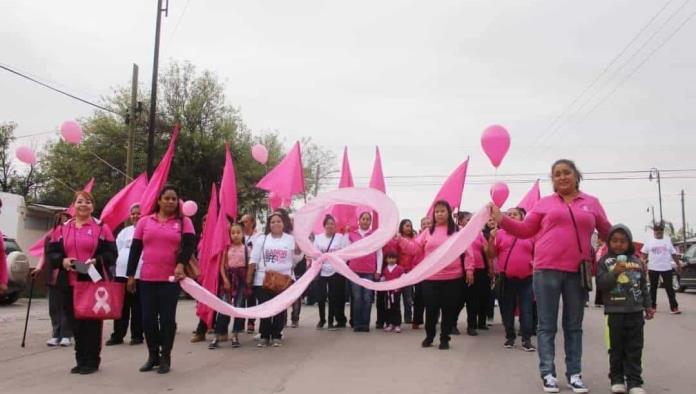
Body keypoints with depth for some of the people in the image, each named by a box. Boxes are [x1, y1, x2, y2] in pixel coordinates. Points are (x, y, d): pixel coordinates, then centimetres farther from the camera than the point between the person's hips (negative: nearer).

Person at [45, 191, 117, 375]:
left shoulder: (102, 228, 2)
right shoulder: (62, 229, 11)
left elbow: (111, 253, -1)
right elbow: (51, 253, 11)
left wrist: (97, 261, -18)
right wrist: (62, 261, -9)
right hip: (70, 283, 3)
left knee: (93, 322, 0)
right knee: (76, 323, 9)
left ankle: (92, 361, 10)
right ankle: (81, 360, 20)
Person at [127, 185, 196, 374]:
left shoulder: (184, 222, 3)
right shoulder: (145, 221, 7)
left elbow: (189, 244, -8)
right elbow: (135, 249, 9)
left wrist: (181, 264, -26)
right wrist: (131, 275, 6)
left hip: (171, 279, -2)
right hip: (147, 279, 2)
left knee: (167, 318, 3)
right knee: (148, 318, 7)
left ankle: (165, 357, 17)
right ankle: (153, 355, 24)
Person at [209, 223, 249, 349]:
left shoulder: (246, 249, 2)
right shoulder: (227, 248, 6)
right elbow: (222, 266, 3)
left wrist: (248, 282, -6)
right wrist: (225, 280, -9)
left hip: (241, 279, -1)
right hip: (228, 278, 1)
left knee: (239, 307, 3)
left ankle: (235, 336, 12)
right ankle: (218, 336, -1)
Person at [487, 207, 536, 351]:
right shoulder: (500, 234, 4)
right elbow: (491, 255, 3)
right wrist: (492, 239, -10)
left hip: (526, 278, 0)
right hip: (506, 278, 0)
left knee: (526, 309, 2)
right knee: (507, 309, 8)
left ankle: (527, 339, 6)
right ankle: (510, 337, 20)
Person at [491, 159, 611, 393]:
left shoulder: (591, 203, 10)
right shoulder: (545, 203, 7)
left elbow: (608, 232, 17)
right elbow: (525, 231, 7)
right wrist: (501, 219, -3)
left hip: (578, 272, 1)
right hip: (547, 270, -1)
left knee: (574, 326, 11)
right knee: (547, 325, 3)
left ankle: (574, 374, 20)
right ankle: (548, 374, 11)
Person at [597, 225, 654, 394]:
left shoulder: (637, 262, 9)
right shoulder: (605, 262, -2)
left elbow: (643, 286, 15)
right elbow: (600, 284, -11)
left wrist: (648, 306, 14)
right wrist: (614, 272, -23)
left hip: (635, 311, 3)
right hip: (615, 312, -3)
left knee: (635, 348, 5)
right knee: (617, 348, 6)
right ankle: (617, 379, 15)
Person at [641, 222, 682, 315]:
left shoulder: (668, 241, 7)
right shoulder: (649, 242, 4)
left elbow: (673, 254, 11)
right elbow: (644, 254, 6)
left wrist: (678, 264, 9)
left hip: (666, 268, 0)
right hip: (653, 268, 0)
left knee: (669, 288, -1)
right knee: (653, 288, 8)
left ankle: (674, 307, 0)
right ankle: (652, 306, 15)